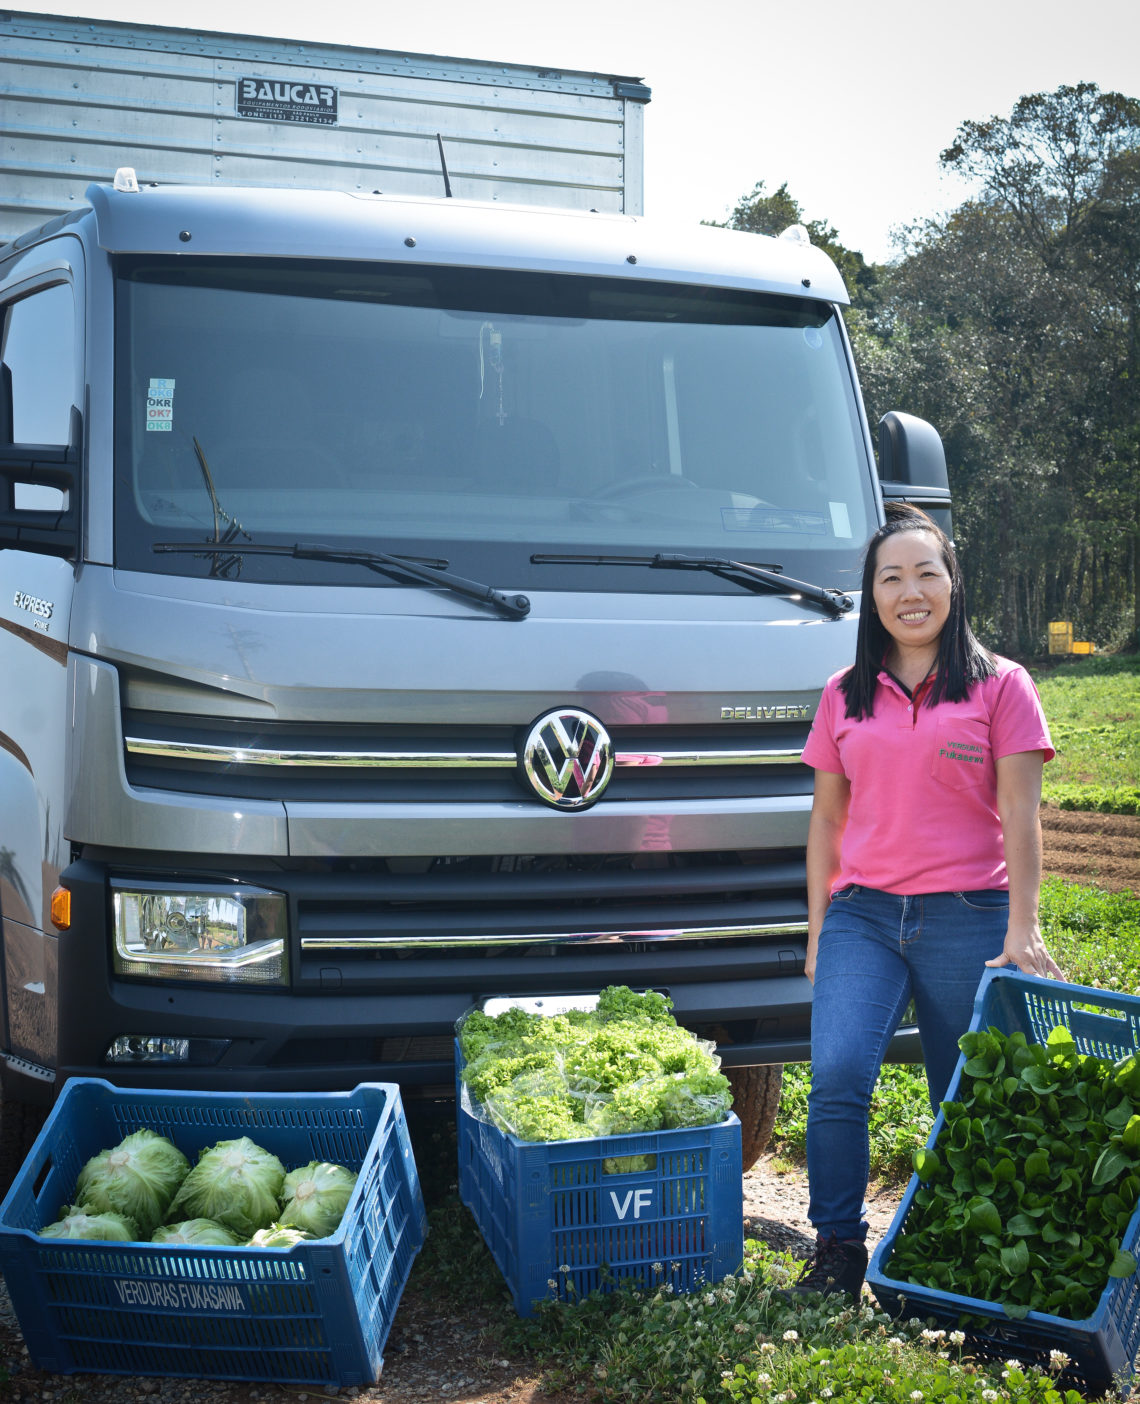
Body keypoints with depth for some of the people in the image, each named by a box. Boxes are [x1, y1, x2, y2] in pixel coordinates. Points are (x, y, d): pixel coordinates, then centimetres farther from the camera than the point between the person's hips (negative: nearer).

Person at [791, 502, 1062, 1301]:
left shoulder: (999, 687, 4)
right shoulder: (846, 696, 13)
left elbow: (1020, 816, -1)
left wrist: (1022, 928, -9)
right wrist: (818, 929, 11)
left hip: (967, 918, -2)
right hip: (862, 913, 2)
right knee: (837, 1076, -16)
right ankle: (839, 1253, -2)